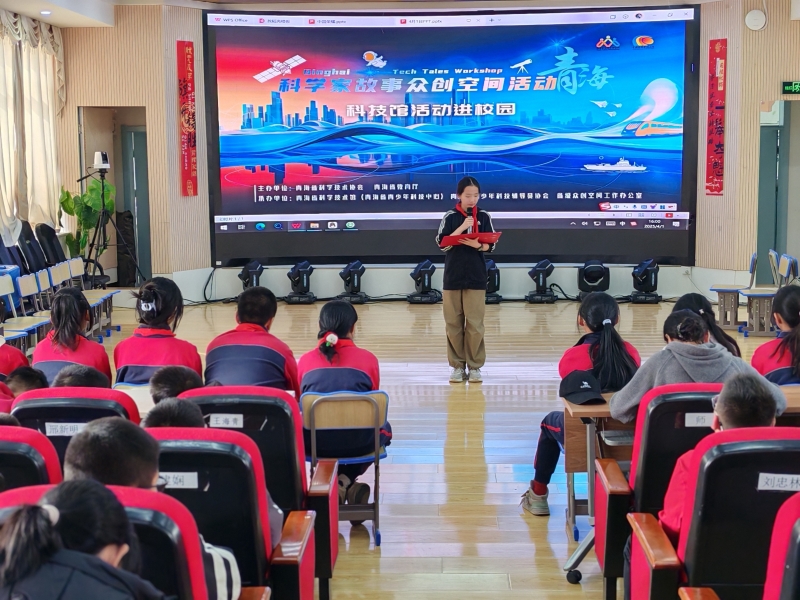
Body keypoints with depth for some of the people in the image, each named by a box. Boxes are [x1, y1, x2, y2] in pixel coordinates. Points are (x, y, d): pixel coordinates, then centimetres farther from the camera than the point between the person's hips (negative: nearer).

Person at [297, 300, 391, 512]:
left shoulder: (305, 360, 4)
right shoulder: (368, 359, 0)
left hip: (315, 442, 1)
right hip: (358, 442, -1)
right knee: (384, 428, 34)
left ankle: (335, 483, 14)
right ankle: (346, 480, 10)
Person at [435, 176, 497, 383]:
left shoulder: (484, 217, 3)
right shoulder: (450, 217, 1)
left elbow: (491, 246, 2)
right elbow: (442, 244, -7)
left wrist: (476, 245, -19)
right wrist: (462, 228, -15)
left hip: (476, 277, 0)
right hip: (453, 277, 0)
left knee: (475, 323, 0)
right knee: (453, 323, 4)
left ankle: (474, 366, 8)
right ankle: (457, 365, 12)